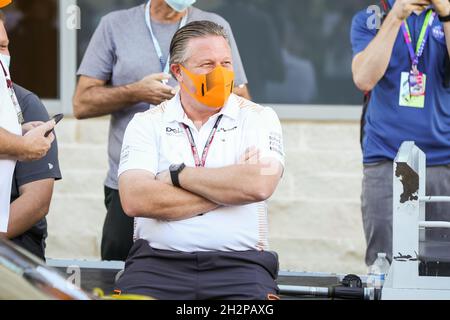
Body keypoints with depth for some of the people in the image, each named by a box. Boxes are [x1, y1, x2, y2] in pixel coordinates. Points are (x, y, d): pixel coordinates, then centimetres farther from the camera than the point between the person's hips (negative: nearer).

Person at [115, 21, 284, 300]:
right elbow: (135, 200, -7)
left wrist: (178, 174, -4)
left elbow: (259, 185, -11)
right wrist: (230, 185, -5)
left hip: (239, 264, 0)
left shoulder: (259, 119, 9)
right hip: (158, 261, 0)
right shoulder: (147, 124, 10)